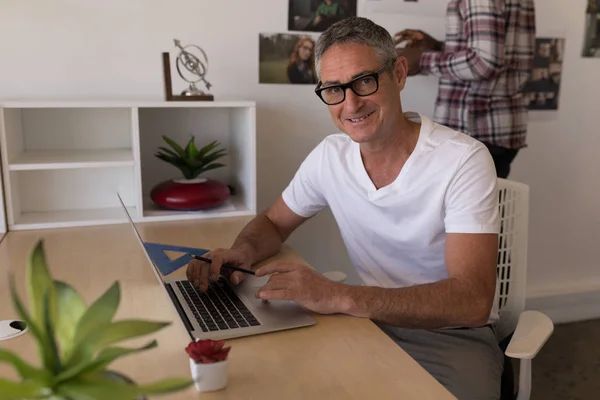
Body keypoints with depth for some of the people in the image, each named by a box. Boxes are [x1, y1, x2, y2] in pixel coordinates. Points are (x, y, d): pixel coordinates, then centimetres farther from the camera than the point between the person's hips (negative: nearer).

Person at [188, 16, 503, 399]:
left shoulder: (464, 160, -19)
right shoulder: (330, 155, -3)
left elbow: (472, 301, -26)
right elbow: (274, 222, 12)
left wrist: (341, 297, -36)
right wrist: (242, 252, -12)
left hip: (452, 335, -3)